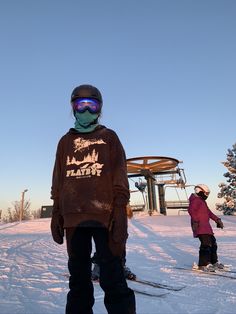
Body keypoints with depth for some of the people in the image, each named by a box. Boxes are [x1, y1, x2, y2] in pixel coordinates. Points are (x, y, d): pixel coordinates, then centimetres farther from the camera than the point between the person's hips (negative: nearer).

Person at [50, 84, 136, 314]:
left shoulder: (109, 137, 9)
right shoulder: (65, 141, 17)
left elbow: (120, 177, 1)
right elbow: (58, 181, 16)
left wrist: (119, 211, -9)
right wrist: (56, 213, 9)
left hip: (104, 216, -3)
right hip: (74, 218, 3)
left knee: (112, 279, -3)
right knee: (78, 279, 11)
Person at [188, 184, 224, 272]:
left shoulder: (202, 201, 24)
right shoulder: (195, 200, -10)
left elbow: (209, 212, 33)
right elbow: (191, 210, -28)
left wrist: (217, 219, 30)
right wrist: (195, 220, -38)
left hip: (206, 226, 11)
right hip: (199, 226, -11)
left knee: (213, 243, 17)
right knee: (206, 244, -16)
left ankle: (214, 262, 30)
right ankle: (203, 265, -12)